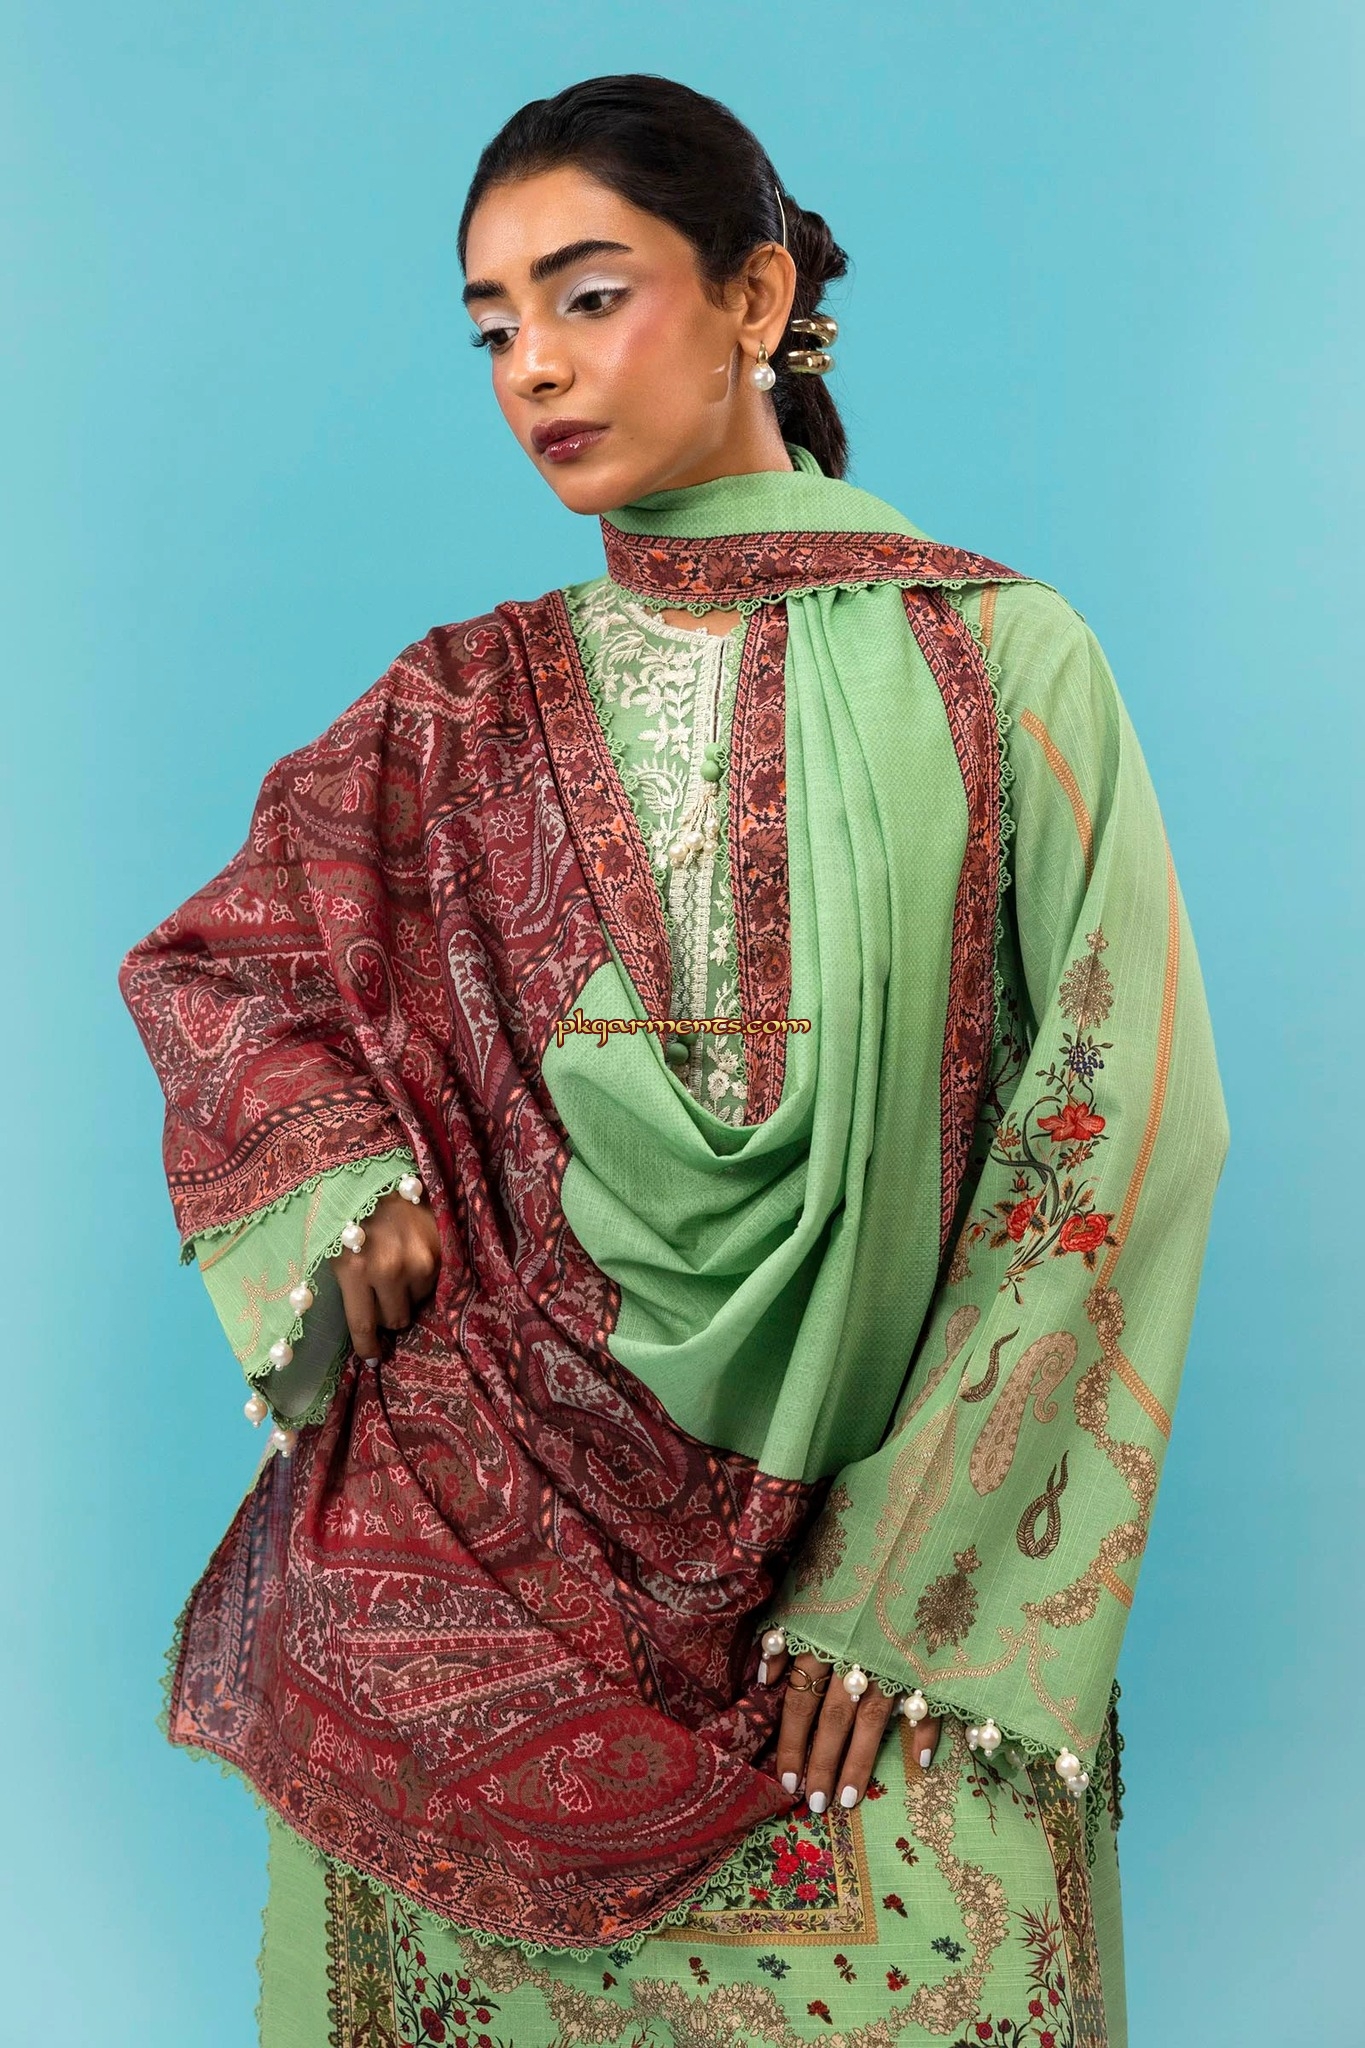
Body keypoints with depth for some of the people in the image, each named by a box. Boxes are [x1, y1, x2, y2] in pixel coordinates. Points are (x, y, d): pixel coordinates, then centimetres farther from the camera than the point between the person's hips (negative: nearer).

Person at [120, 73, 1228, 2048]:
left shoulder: (1000, 663, 0)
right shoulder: (475, 704, 9)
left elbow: (1126, 1121, -4)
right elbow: (214, 961, 17)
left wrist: (908, 1575, -8)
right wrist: (348, 1188, -5)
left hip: (892, 1518, -1)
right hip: (496, 1497, 2)